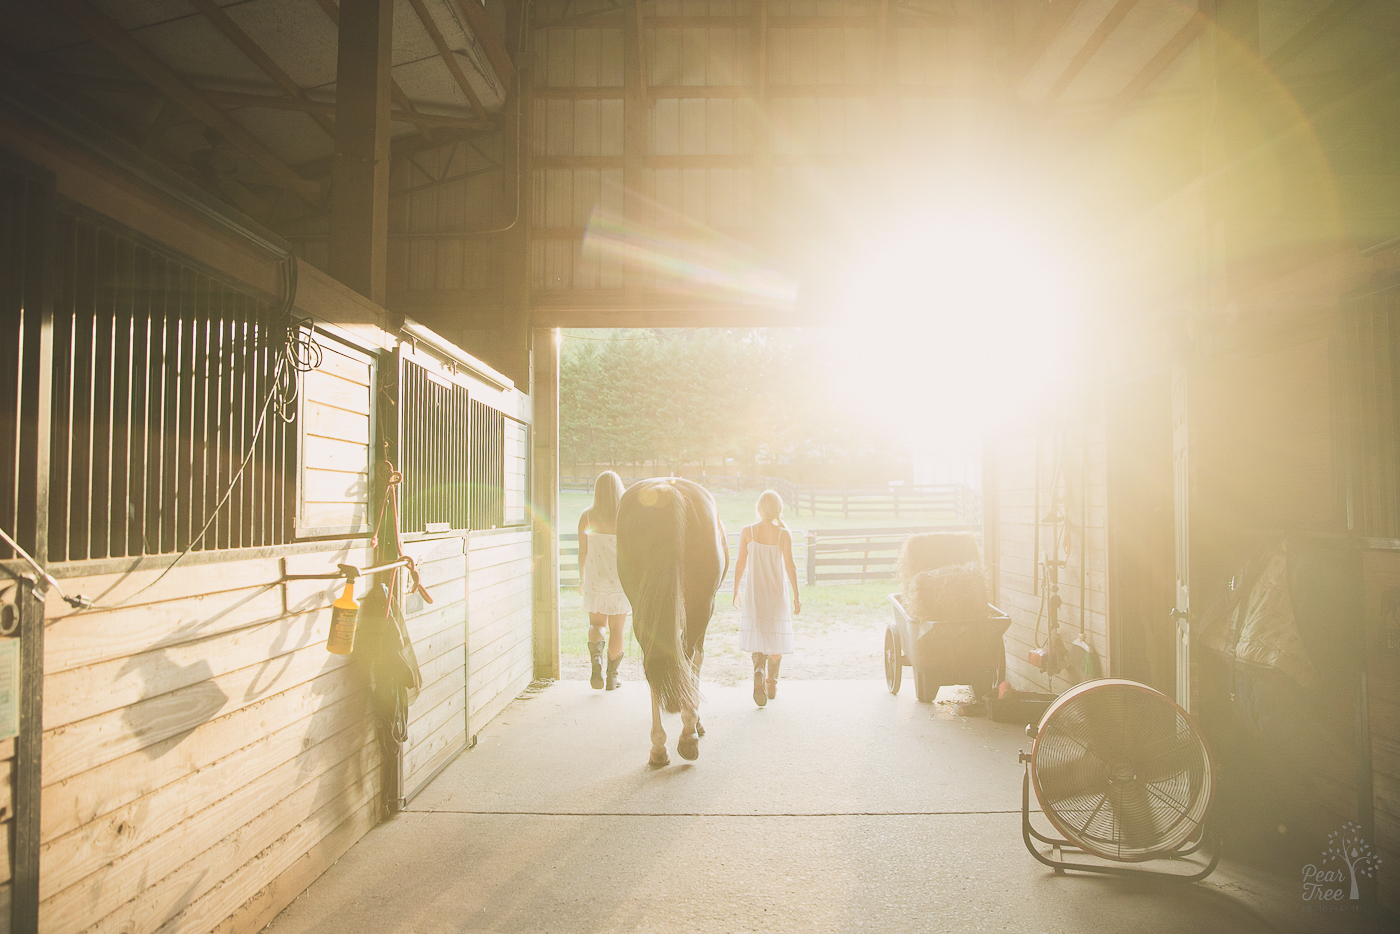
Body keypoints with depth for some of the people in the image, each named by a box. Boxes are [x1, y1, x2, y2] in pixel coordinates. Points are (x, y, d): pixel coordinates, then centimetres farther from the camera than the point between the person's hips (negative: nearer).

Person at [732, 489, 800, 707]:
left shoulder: (747, 532, -6)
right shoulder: (784, 534, -9)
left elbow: (741, 564, -3)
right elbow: (790, 566, -9)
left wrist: (736, 590, 9)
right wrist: (796, 595, -1)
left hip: (753, 593, 1)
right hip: (776, 592, 0)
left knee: (758, 636, 10)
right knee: (776, 638, 15)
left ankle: (759, 670, -18)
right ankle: (772, 684, 22)